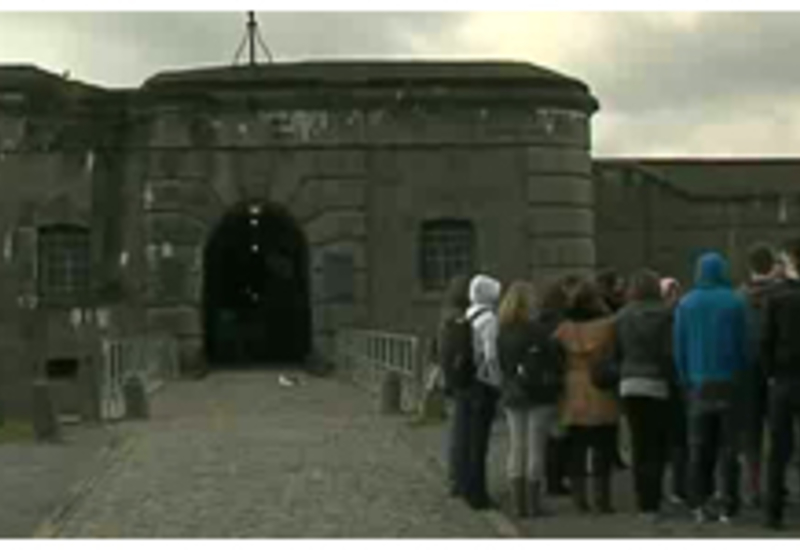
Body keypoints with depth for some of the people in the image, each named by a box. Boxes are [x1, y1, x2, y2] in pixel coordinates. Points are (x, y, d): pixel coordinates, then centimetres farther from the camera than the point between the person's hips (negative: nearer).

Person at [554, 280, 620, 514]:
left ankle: (579, 498, 11)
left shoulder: (563, 329, -1)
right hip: (603, 400, -2)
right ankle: (601, 499, 3)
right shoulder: (608, 326, -9)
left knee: (575, 451, 10)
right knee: (603, 451, 5)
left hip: (573, 399, 3)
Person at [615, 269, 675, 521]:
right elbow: (669, 352, -9)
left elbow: (616, 353, 6)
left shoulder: (622, 317, 3)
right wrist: (673, 378, 2)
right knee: (657, 447, 3)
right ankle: (652, 503, -1)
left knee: (639, 446, 10)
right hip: (658, 385, -3)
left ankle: (644, 502, 11)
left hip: (629, 385, 3)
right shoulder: (664, 314, -8)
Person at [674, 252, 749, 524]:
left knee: (699, 447, 9)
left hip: (699, 385, 2)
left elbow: (679, 348, 3)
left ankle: (700, 504, 7)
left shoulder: (686, 304, 2)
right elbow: (743, 345, -3)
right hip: (728, 382, -2)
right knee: (729, 446, 4)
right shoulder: (735, 302, -5)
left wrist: (686, 382, 10)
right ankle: (728, 507, 4)